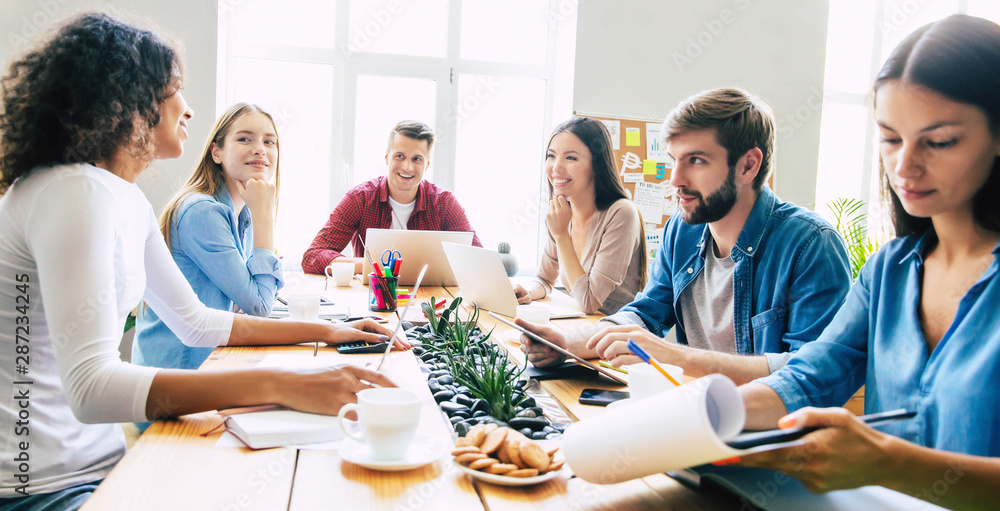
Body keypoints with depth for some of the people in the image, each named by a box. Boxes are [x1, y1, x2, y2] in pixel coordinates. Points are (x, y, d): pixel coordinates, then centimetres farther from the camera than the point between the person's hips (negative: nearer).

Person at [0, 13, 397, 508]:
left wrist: (327, 331, 10)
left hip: (96, 458, 8)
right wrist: (281, 386, -37)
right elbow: (90, 386, -30)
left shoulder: (127, 200, 9)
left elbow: (195, 322, 15)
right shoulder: (75, 192, -21)